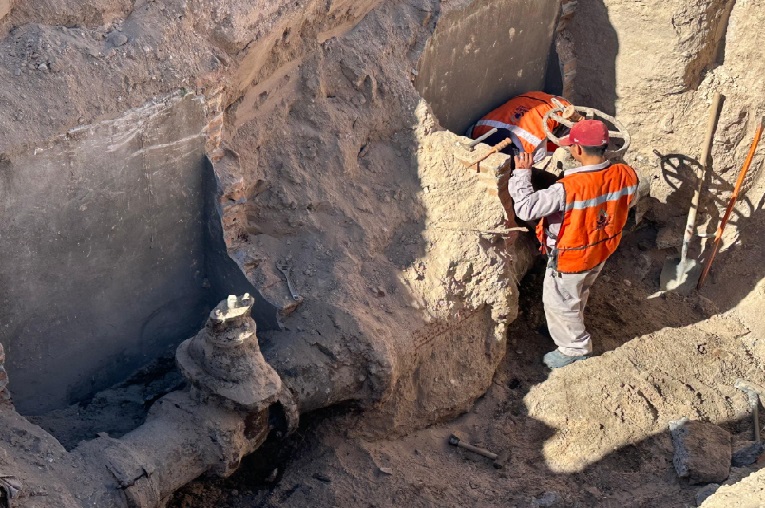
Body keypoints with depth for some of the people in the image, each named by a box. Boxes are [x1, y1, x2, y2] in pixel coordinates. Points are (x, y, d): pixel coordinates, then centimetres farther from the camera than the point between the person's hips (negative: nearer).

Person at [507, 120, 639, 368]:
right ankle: (565, 329, 57)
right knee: (578, 296, 32)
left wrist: (522, 173, -23)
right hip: (600, 253, 6)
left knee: (559, 303, 22)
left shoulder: (568, 189, -41)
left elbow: (526, 208, -36)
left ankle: (576, 348, 41)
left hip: (569, 259, -6)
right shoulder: (626, 175, -22)